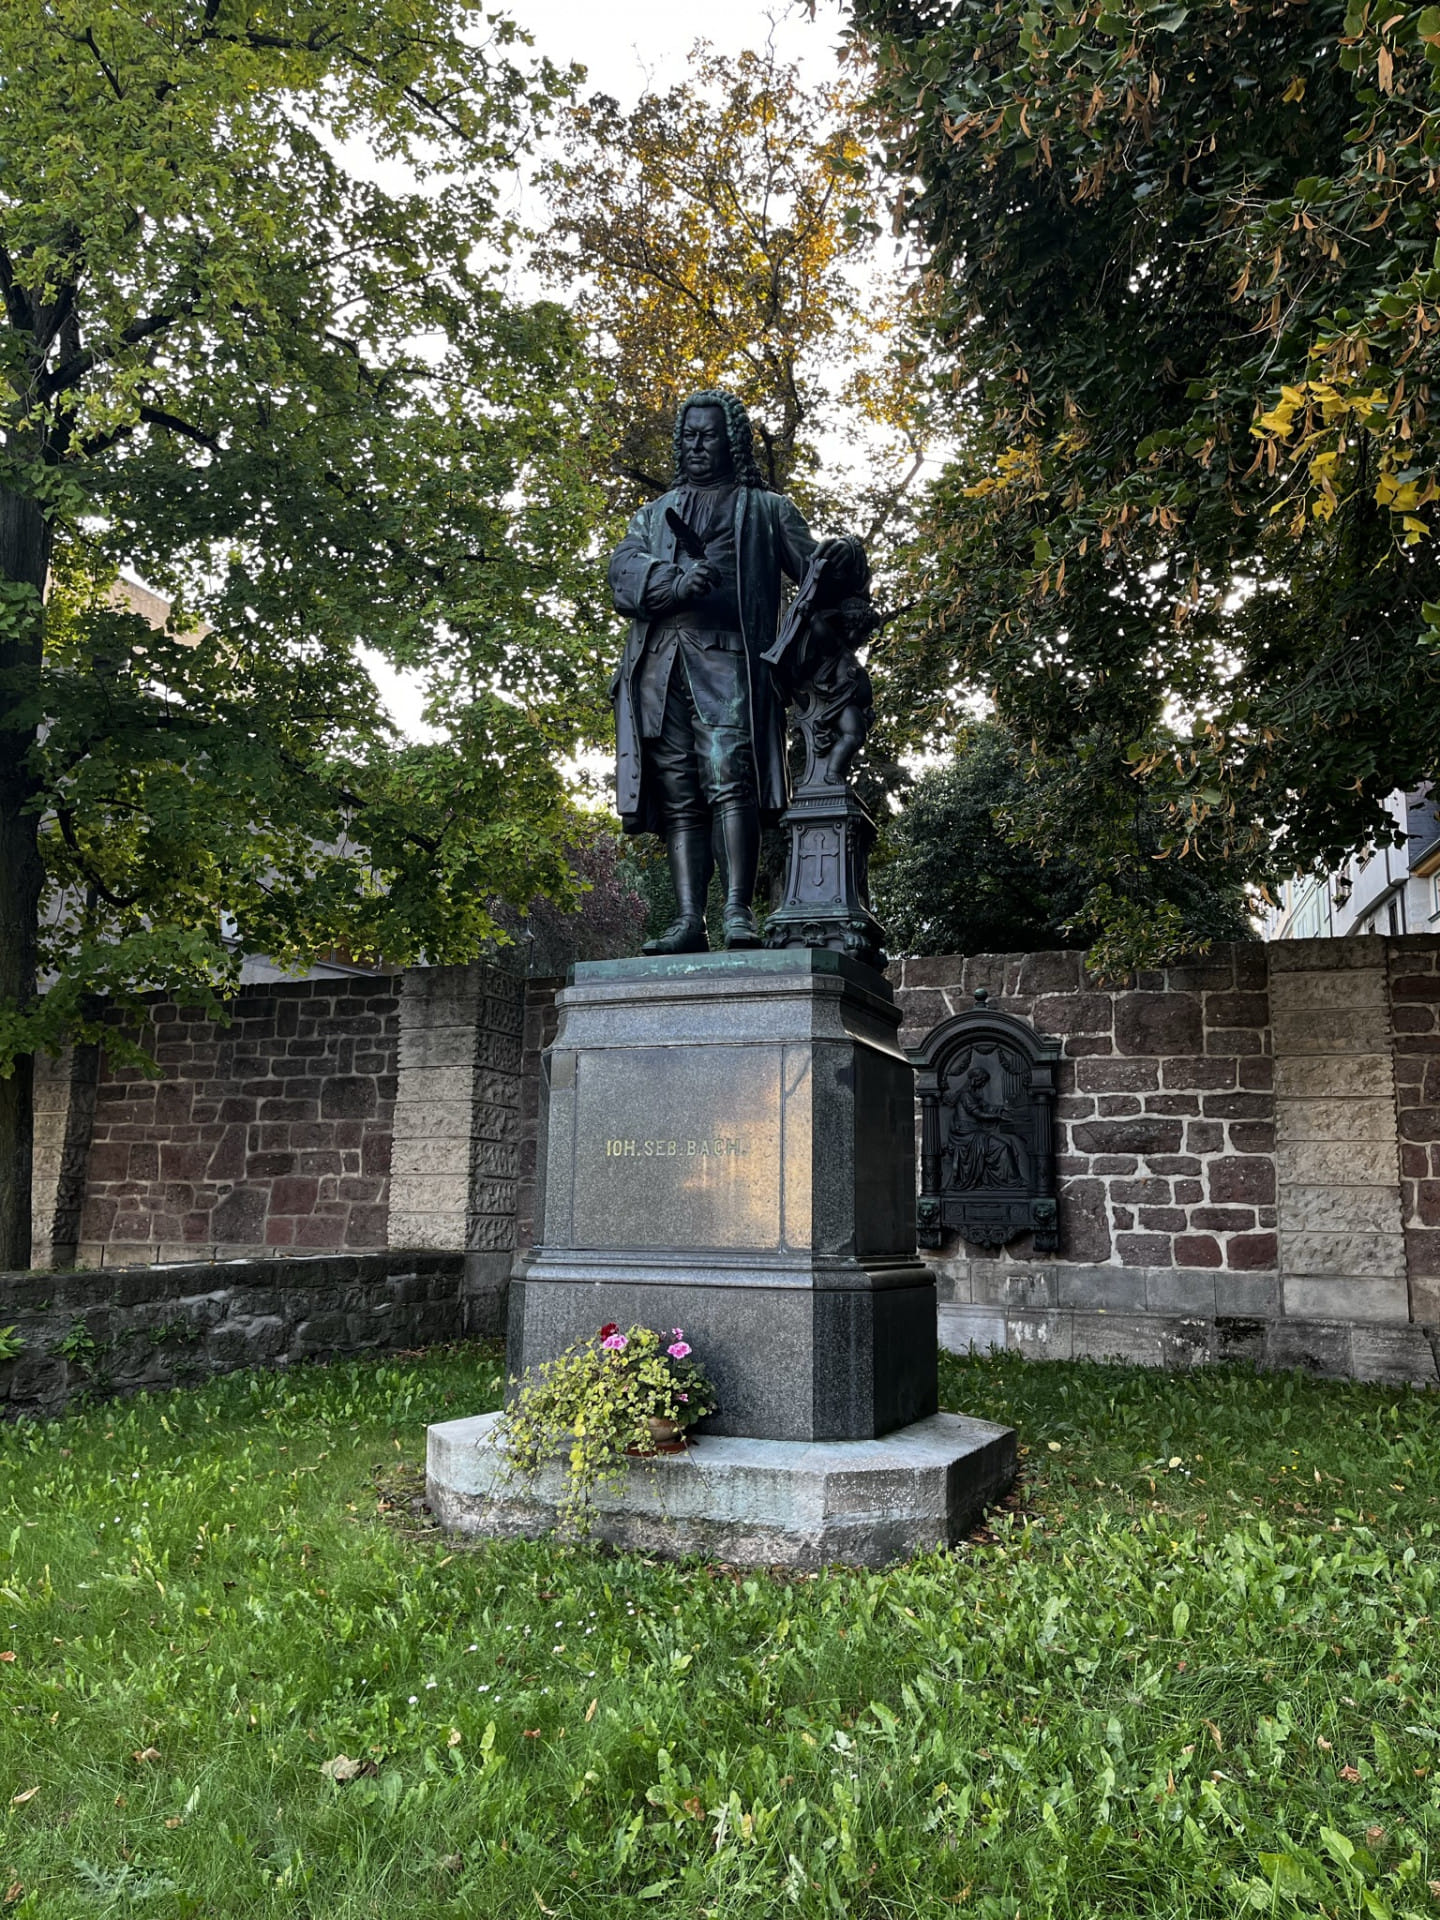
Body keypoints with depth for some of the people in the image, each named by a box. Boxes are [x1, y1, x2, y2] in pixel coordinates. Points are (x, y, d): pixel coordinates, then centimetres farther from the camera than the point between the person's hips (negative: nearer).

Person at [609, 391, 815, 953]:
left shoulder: (767, 509, 25)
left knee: (729, 779, -21)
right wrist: (676, 581, -11)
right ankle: (689, 921, -11)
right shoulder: (653, 514, 30)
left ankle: (738, 912, -26)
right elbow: (623, 572, 10)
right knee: (679, 797, -6)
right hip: (659, 663, 3)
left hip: (727, 659, -3)